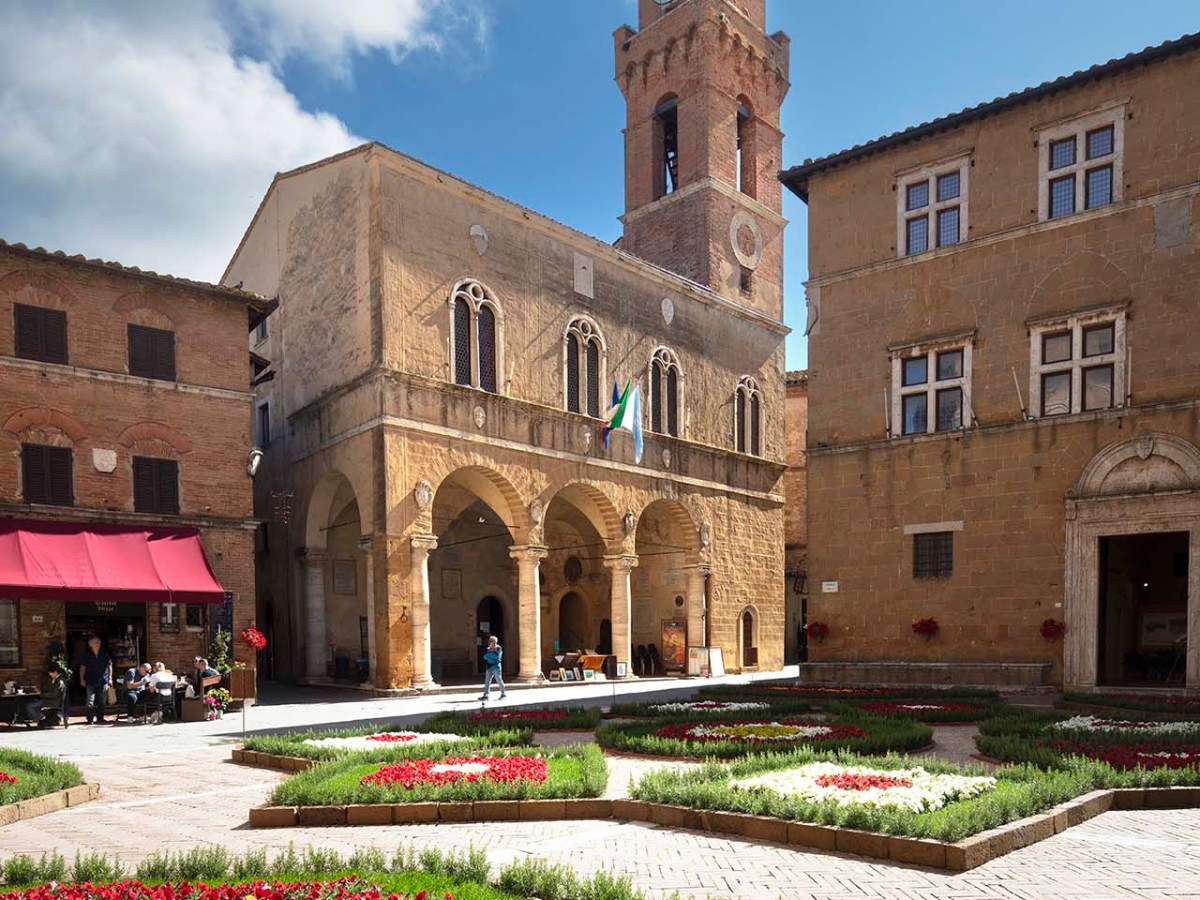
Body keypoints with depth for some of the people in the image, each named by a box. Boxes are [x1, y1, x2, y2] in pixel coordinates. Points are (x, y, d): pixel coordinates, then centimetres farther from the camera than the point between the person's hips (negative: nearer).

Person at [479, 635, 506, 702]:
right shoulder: (488, 649, 10)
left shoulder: (498, 649, -6)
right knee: (487, 681, 1)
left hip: (496, 666, -6)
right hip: (489, 667, 6)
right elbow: (485, 657, 5)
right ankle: (486, 695, 3)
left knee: (499, 680, 1)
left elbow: (497, 657, -17)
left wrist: (490, 654, -15)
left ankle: (503, 694, 14)